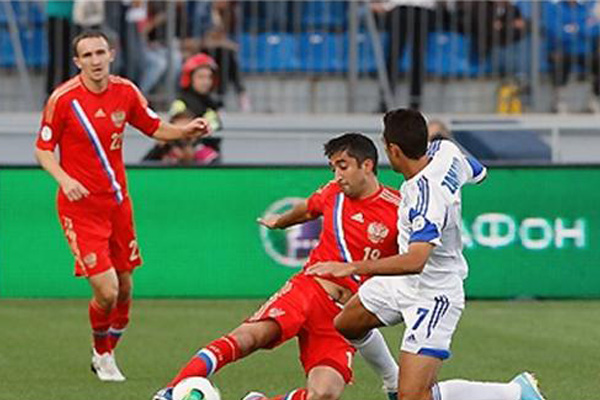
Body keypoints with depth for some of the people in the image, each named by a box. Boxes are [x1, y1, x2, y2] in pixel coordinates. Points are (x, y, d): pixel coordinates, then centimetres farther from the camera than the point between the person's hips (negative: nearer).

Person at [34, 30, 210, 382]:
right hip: (80, 205, -5)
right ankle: (102, 356, 16)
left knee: (124, 289, 10)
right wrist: (64, 179, -22)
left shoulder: (125, 92, 0)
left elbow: (154, 128, 13)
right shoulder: (63, 98, -12)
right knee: (106, 291, -13)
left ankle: (107, 353, 34)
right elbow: (43, 149, -5)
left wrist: (186, 131, -6)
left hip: (117, 201, 5)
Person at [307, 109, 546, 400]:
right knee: (345, 325, 23)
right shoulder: (445, 151, -10)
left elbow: (415, 261, -45)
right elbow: (479, 172, 13)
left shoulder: (427, 198, -35)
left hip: (433, 294, -10)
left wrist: (352, 268, -44)